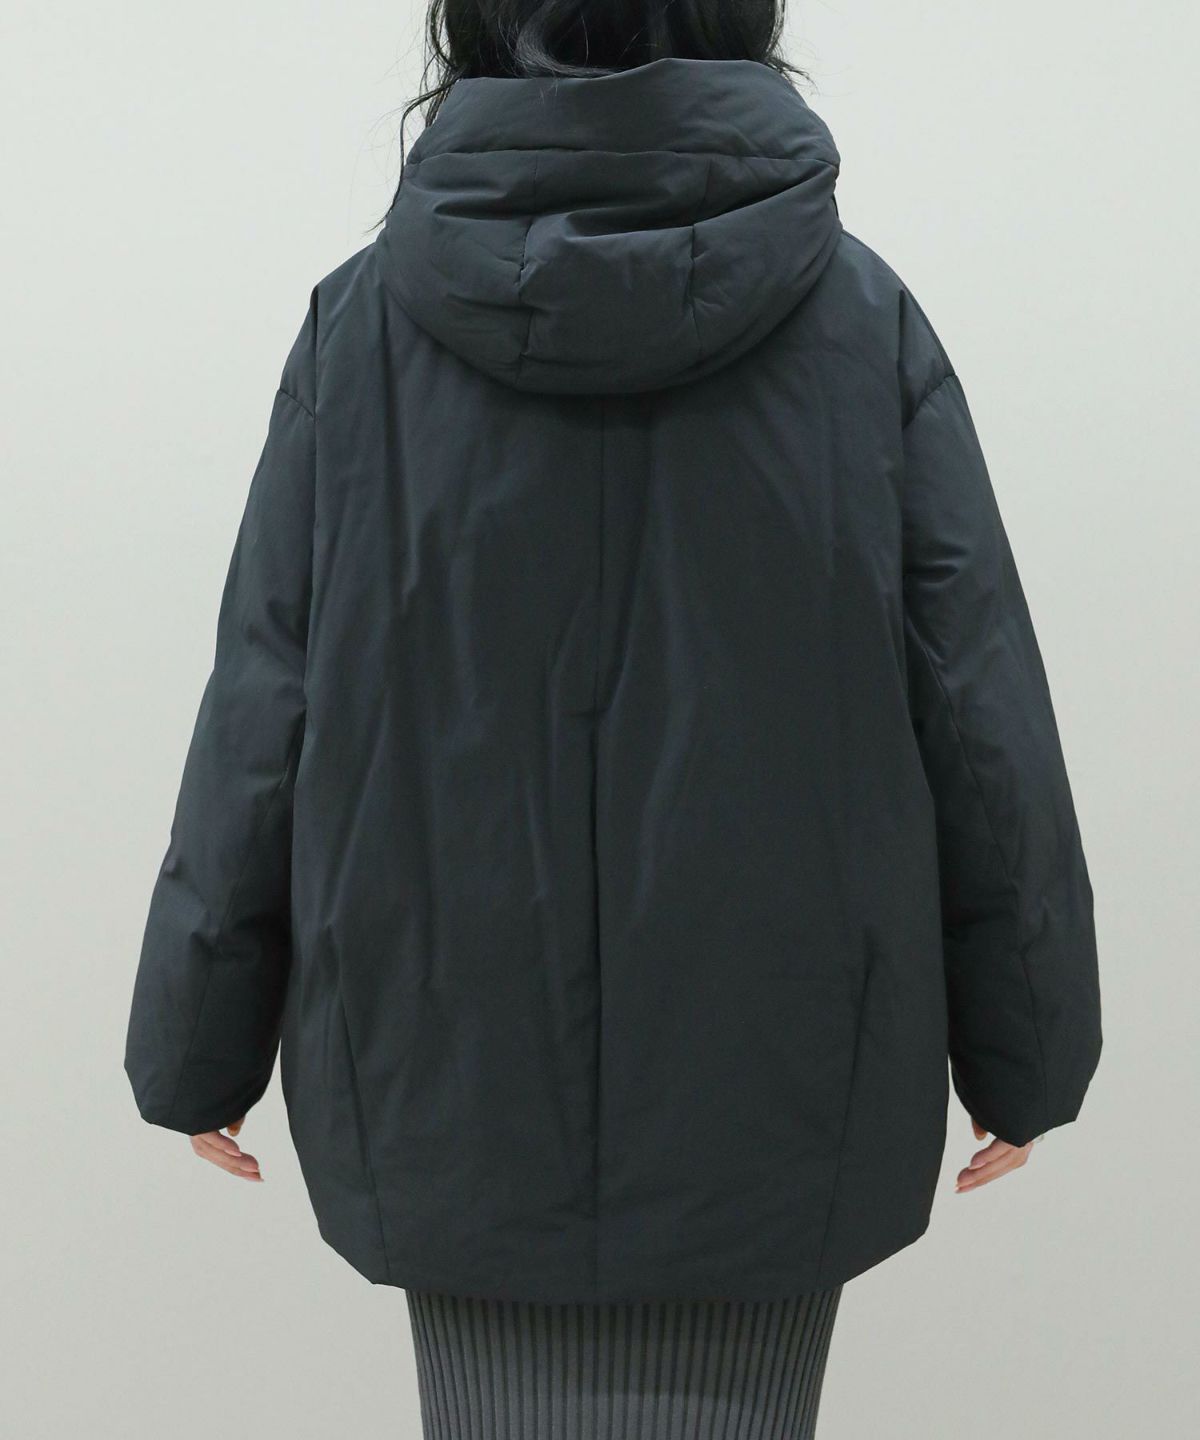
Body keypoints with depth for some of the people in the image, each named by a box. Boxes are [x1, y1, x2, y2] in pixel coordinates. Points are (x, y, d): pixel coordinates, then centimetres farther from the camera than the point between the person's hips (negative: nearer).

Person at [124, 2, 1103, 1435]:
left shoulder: (364, 321, -5)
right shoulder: (860, 313, -5)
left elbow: (259, 721, -4)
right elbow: (982, 719, -4)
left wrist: (199, 1048, 8)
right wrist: (1023, 1053, 8)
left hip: (456, 1077, 1)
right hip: (772, 1087, 0)